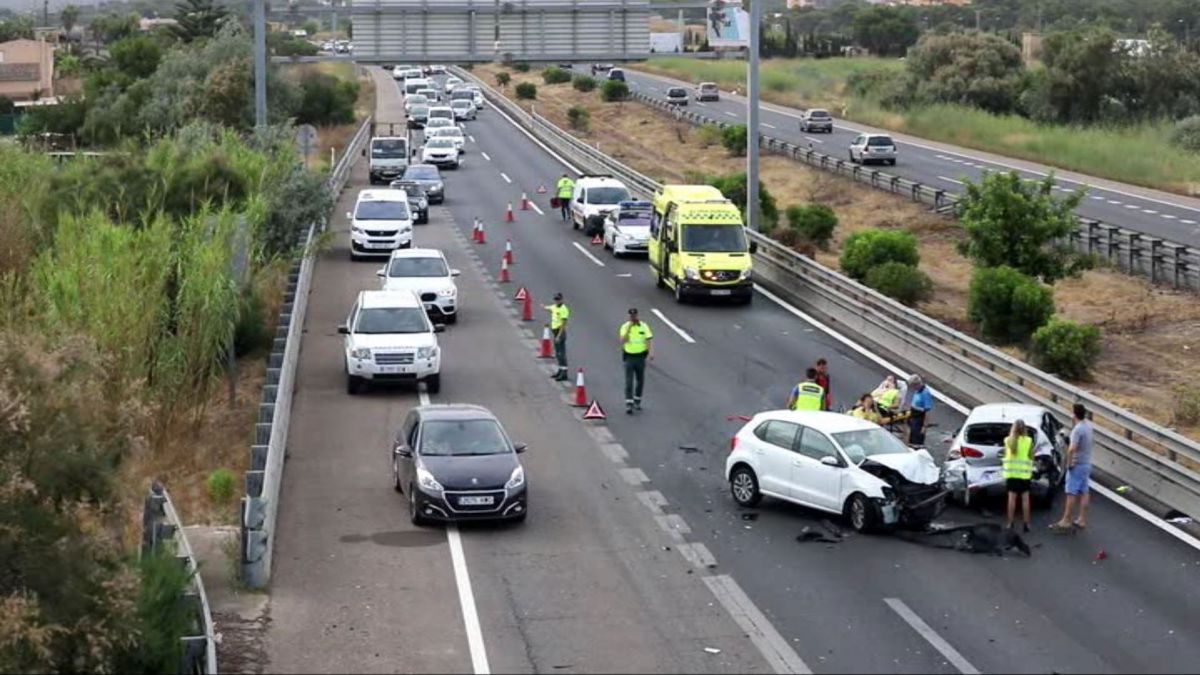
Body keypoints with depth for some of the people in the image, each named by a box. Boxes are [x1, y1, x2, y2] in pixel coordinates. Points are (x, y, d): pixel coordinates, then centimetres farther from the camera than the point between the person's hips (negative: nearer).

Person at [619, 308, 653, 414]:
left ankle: (637, 401, 28)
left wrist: (650, 353, -19)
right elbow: (622, 341, -16)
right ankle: (629, 404, -10)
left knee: (640, 380, 11)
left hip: (640, 356, 2)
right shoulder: (625, 327, -3)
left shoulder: (644, 326, -1)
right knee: (629, 381, -8)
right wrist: (628, 328, -21)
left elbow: (648, 340, -6)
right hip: (629, 356, -2)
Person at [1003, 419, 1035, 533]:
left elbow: (1006, 454, 7)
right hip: (1024, 472, -1)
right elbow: (1031, 457, -2)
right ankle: (1026, 524, 4)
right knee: (1025, 498, 4)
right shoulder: (1029, 441, -5)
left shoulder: (1008, 440, -4)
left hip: (1011, 472, 1)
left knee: (1012, 498, 5)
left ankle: (1010, 523, 7)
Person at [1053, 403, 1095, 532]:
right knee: (1084, 492, 13)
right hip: (1087, 463, 9)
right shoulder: (1089, 426, 4)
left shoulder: (1078, 429, -23)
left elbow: (1072, 448, -31)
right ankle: (1082, 520, 18)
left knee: (1072, 493, -4)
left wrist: (1069, 463, -20)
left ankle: (1066, 521, 0)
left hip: (1077, 464, -9)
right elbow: (1093, 441, 21)